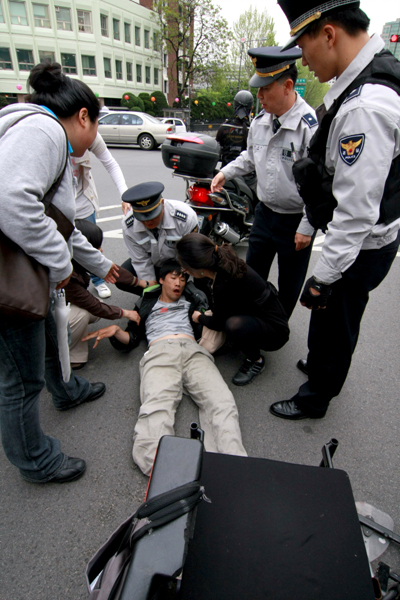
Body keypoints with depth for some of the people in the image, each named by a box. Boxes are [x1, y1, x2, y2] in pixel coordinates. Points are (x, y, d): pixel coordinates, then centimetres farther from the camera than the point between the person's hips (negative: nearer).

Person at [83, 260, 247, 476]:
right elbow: (130, 339, 26)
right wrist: (116, 330, 7)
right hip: (160, 351, -1)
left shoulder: (190, 302, 37)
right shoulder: (147, 304, 34)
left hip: (193, 350, 2)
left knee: (221, 403, -29)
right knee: (156, 407, -35)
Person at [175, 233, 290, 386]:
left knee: (234, 325, -36)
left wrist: (199, 318, 7)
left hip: (275, 330, -8)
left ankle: (256, 360, -6)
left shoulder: (224, 287, -34)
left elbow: (217, 323, -12)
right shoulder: (224, 262, -11)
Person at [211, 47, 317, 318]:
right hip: (264, 211, 7)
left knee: (289, 283, 12)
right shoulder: (259, 121, 2)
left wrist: (306, 228, -20)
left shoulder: (310, 125, -22)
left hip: (296, 220, -6)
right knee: (252, 272, 18)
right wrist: (226, 172, 7)